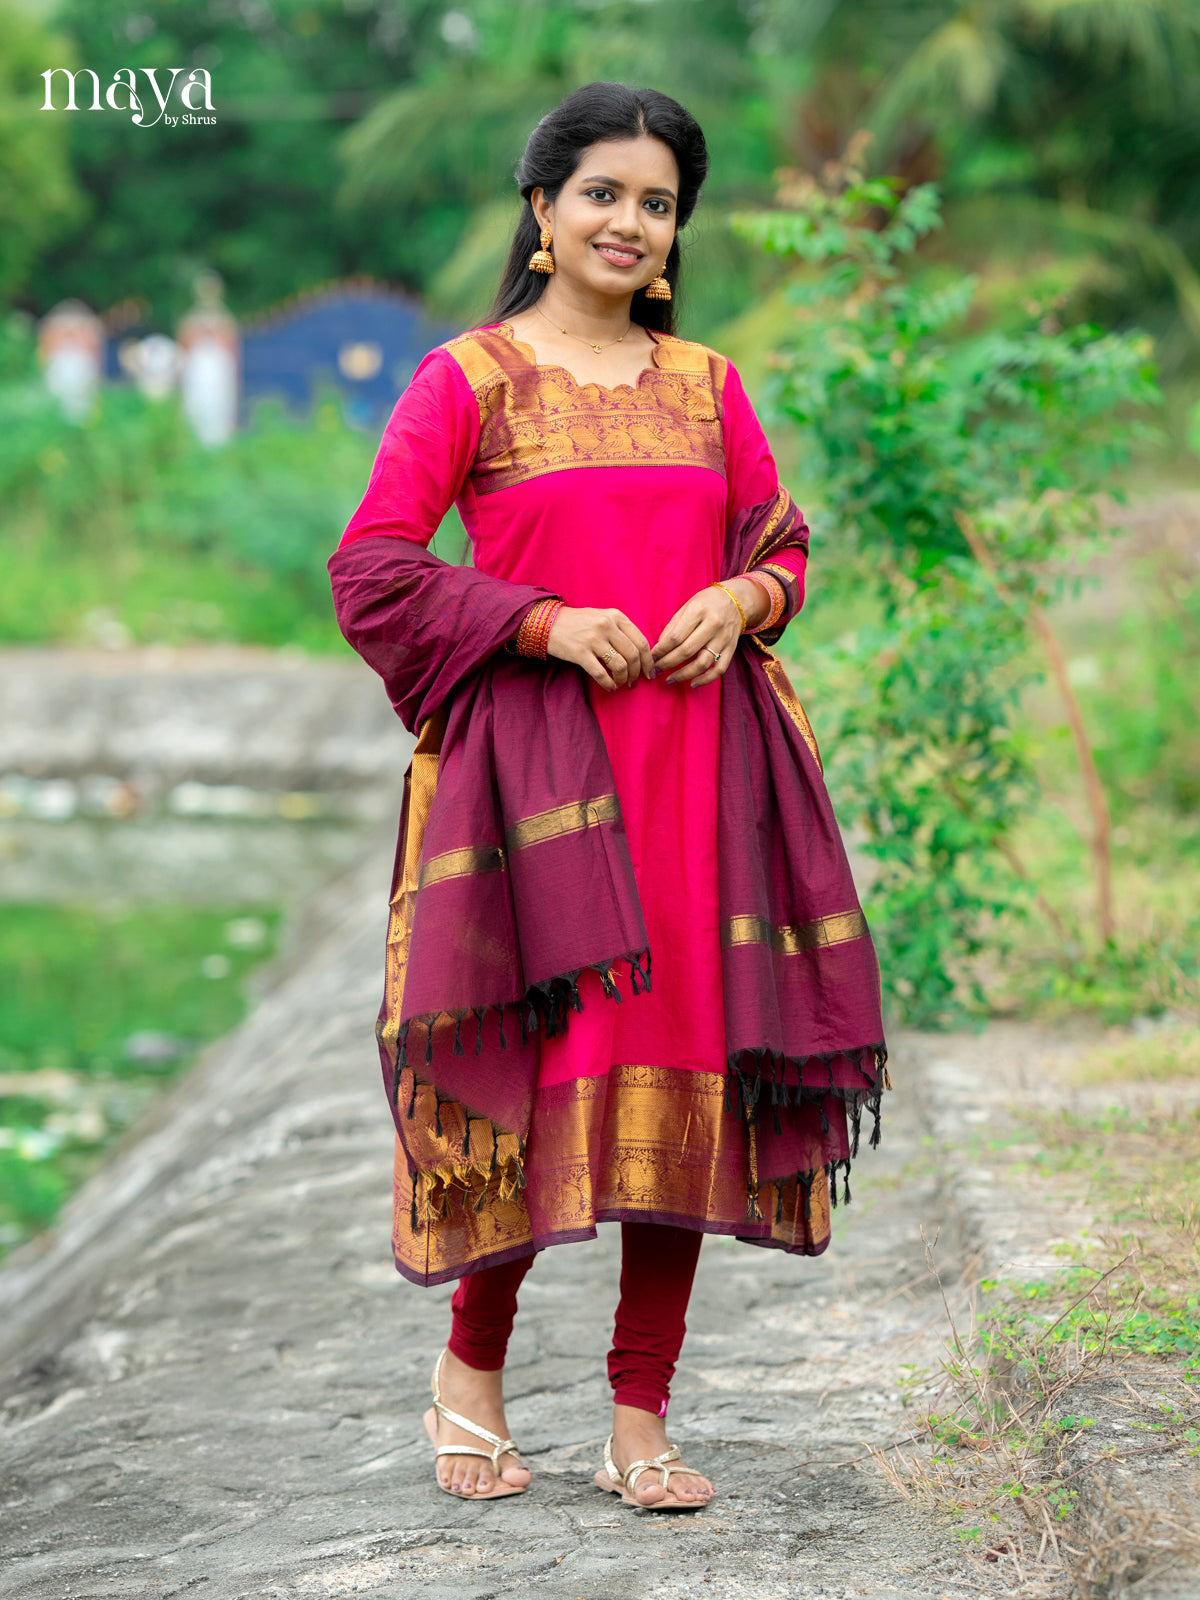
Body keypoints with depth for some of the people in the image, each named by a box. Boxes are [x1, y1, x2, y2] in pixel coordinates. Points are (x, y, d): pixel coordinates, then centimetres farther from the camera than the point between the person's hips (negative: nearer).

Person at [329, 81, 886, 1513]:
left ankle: (640, 1421, 10)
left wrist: (737, 604, -3)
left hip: (698, 761, 4)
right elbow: (371, 567, -3)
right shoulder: (465, 381, 1)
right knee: (545, 1062, -7)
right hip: (536, 761, -4)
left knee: (688, 1073, 1)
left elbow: (783, 545, 20)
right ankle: (471, 1364, 19)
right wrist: (546, 622, -12)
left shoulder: (708, 387, 13)